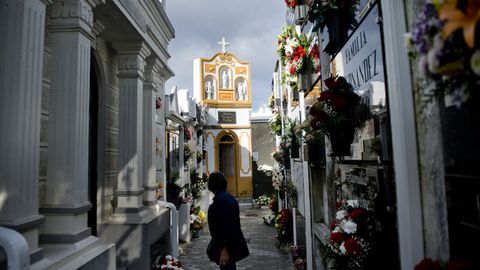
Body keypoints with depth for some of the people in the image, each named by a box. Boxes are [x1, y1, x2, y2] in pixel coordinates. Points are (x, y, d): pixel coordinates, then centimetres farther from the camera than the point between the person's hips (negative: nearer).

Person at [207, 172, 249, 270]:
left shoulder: (221, 200, -20)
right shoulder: (229, 197, 8)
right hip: (232, 244, 9)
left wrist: (224, 249, -22)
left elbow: (226, 225, -24)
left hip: (227, 246, -9)